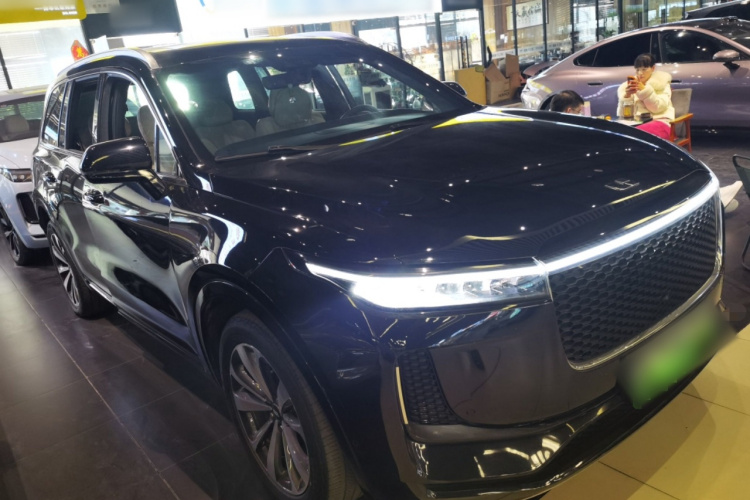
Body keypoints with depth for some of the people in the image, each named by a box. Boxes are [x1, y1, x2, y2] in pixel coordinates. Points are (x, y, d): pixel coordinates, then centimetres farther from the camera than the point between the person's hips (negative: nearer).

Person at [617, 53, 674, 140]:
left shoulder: (661, 84, 12)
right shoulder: (626, 86, 16)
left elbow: (658, 107, -5)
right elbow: (621, 114, 6)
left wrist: (644, 90, -13)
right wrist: (627, 96, -10)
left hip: (659, 122, -3)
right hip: (636, 123, 3)